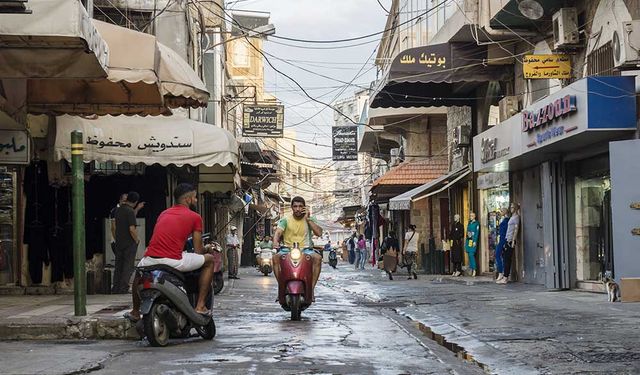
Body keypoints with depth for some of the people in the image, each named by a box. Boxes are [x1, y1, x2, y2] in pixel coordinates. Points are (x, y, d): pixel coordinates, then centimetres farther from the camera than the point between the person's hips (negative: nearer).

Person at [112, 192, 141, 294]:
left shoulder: (118, 210, 7)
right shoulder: (130, 211, -17)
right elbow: (132, 229, -22)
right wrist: (137, 239, -6)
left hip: (118, 242, 7)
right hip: (129, 243, -7)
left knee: (118, 266, 13)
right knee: (128, 266, -1)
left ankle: (115, 288, 14)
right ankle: (123, 288, -3)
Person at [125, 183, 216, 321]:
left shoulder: (164, 213, 24)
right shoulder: (195, 217, 8)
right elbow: (198, 251, 7)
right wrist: (207, 248, 32)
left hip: (150, 261, 6)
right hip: (174, 262, -6)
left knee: (139, 270, 40)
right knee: (209, 260, 15)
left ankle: (135, 312, 43)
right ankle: (200, 305, 9)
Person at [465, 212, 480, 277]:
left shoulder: (476, 223, -5)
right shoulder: (469, 223, 17)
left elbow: (477, 233, -10)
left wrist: (475, 241, -16)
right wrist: (466, 241, 16)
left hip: (473, 241, -7)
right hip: (468, 240, 7)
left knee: (471, 255, -14)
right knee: (469, 255, 6)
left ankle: (474, 270, -12)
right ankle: (471, 269, 11)